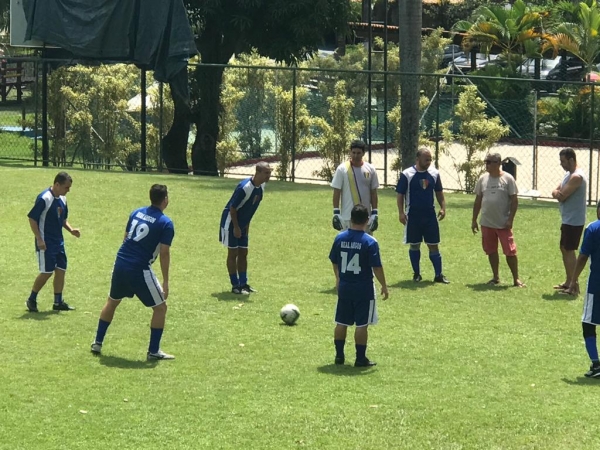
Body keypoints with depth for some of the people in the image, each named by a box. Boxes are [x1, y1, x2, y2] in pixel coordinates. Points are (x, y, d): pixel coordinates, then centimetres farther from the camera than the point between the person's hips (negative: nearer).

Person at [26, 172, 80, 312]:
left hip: (58, 242, 8)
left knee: (61, 269, 7)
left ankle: (58, 302, 17)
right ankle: (31, 300, 9)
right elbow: (32, 218, -17)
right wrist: (39, 239, -20)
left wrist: (71, 230, 1)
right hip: (45, 243, -8)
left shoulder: (62, 199, 7)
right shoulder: (44, 199, -18)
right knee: (47, 272, -6)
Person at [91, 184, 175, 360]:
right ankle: (153, 351, 8)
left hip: (120, 264, 6)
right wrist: (165, 282, -7)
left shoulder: (136, 213, 9)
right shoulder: (165, 223, -8)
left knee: (112, 302, 26)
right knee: (160, 308, 9)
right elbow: (164, 253, -11)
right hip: (140, 271, -6)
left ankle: (98, 343, 29)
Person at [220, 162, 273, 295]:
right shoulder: (244, 187, -29)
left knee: (243, 253, 10)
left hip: (242, 224, 8)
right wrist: (236, 227, -17)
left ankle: (243, 283, 16)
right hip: (231, 223, -8)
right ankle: (235, 285, 3)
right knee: (233, 253, -2)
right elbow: (232, 208, -23)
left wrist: (246, 224, 12)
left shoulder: (261, 186, -4)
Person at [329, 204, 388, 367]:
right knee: (362, 324, 2)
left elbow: (334, 261, 10)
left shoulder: (340, 238, -1)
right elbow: (377, 267, -15)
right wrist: (384, 286, -2)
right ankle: (361, 358, 6)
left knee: (341, 323, 14)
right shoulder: (370, 242, -16)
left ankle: (339, 355, 19)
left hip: (344, 287, 4)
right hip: (364, 289, -4)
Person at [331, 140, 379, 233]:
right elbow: (337, 193, -1)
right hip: (348, 216, -3)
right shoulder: (342, 169, -3)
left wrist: (375, 214, 2)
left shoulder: (370, 169, 4)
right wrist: (336, 213, -7)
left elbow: (373, 193, 8)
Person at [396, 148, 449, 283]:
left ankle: (438, 274, 5)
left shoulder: (434, 174, 4)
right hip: (413, 216, -3)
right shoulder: (407, 175, -7)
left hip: (430, 215, 3)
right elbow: (400, 195, -4)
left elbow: (439, 193, 13)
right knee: (414, 245, 6)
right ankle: (416, 274, 17)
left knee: (434, 245, 3)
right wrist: (401, 212, -11)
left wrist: (443, 207, 0)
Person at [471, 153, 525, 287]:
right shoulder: (483, 179, 6)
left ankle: (516, 279, 3)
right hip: (486, 223, 4)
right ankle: (495, 277, 24)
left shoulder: (508, 179, -5)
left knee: (510, 251, -5)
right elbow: (478, 201, 12)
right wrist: (474, 220, 10)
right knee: (491, 251, 11)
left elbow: (514, 201, -6)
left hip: (503, 224, -4)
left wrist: (510, 220, -13)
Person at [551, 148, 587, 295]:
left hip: (574, 221, -11)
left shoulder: (576, 177, -20)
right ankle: (568, 282, 26)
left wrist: (558, 193, -1)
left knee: (569, 250, -9)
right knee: (564, 249, 17)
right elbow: (555, 192, 13)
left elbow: (562, 196, -22)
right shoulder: (568, 174, 14)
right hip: (567, 220, 11)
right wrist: (558, 193, -9)